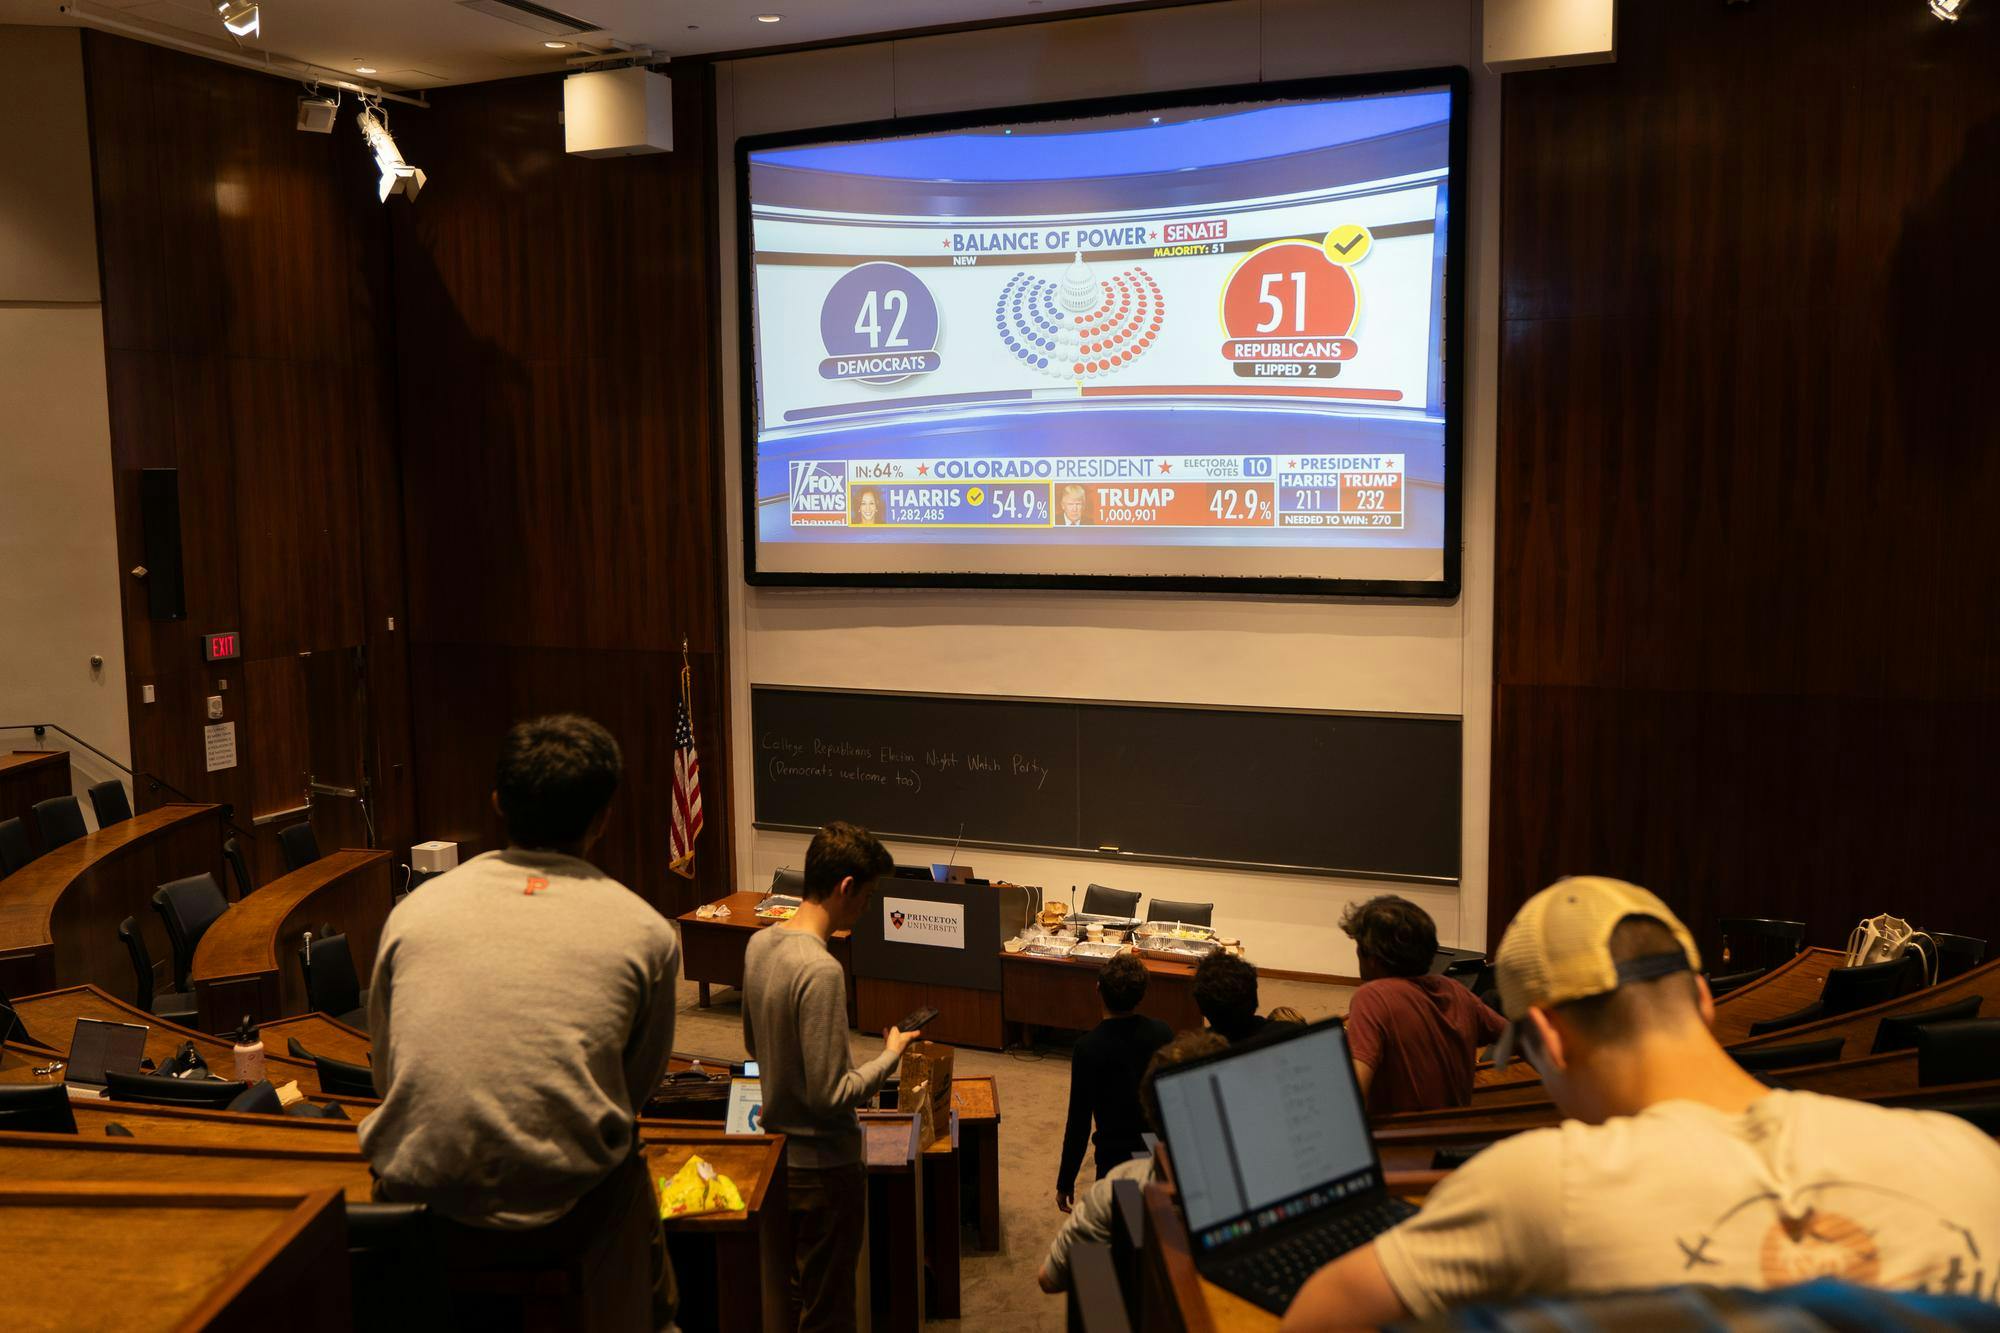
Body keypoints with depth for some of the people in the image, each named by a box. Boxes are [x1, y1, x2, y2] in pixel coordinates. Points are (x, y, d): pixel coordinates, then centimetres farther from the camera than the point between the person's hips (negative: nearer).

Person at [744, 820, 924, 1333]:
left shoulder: (759, 944, -2)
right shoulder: (821, 971, -29)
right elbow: (830, 1096, -27)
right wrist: (890, 1055, -13)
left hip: (777, 1150, 8)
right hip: (822, 1165, -8)